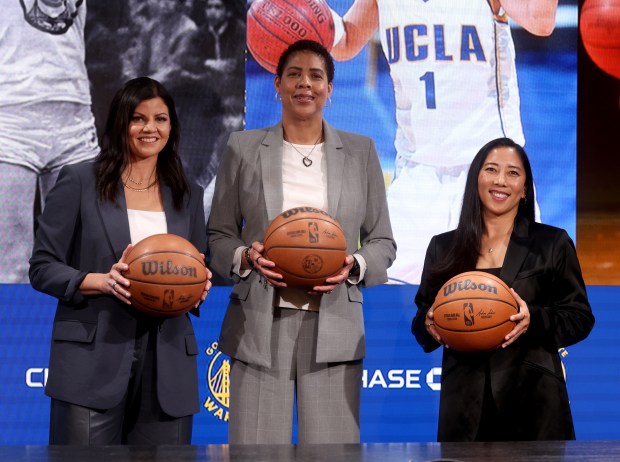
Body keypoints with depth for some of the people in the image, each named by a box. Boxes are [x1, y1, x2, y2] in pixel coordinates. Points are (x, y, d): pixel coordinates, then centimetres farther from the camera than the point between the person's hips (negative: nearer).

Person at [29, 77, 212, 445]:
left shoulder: (189, 196, 15)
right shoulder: (80, 182, 3)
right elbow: (43, 268, 1)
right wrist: (103, 281, -15)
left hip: (167, 365, 4)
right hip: (93, 361, -3)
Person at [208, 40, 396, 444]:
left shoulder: (361, 152, 9)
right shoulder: (243, 148, 7)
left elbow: (383, 241, 11)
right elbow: (218, 236, 10)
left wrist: (354, 265, -10)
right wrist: (246, 257, -11)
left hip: (333, 329, 1)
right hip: (259, 326, 0)